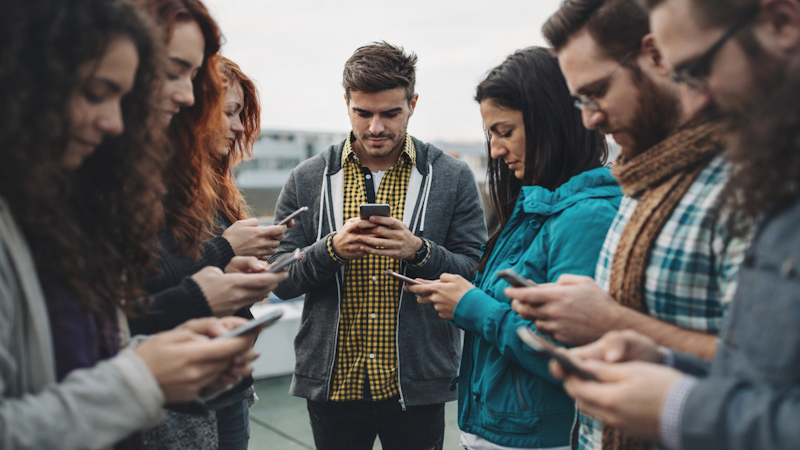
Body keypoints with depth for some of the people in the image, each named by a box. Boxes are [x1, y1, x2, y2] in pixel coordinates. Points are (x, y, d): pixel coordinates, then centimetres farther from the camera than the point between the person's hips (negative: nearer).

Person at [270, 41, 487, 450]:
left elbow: (478, 275, -2)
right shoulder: (307, 180, 2)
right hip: (331, 385, 1)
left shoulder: (453, 179, 0)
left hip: (417, 385, -1)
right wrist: (332, 249, -17)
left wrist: (418, 250, -19)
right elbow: (280, 281, 1)